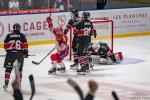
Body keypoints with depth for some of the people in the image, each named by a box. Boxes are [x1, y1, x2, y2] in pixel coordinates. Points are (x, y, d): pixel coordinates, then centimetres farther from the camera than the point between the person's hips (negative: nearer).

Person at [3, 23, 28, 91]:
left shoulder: (8, 36, 5)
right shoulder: (22, 36, 0)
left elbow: (5, 45, 6)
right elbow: (25, 45, -3)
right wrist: (26, 53, 10)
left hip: (10, 53, 1)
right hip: (19, 54, -1)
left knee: (8, 69, 8)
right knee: (19, 69, 11)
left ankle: (6, 83, 3)